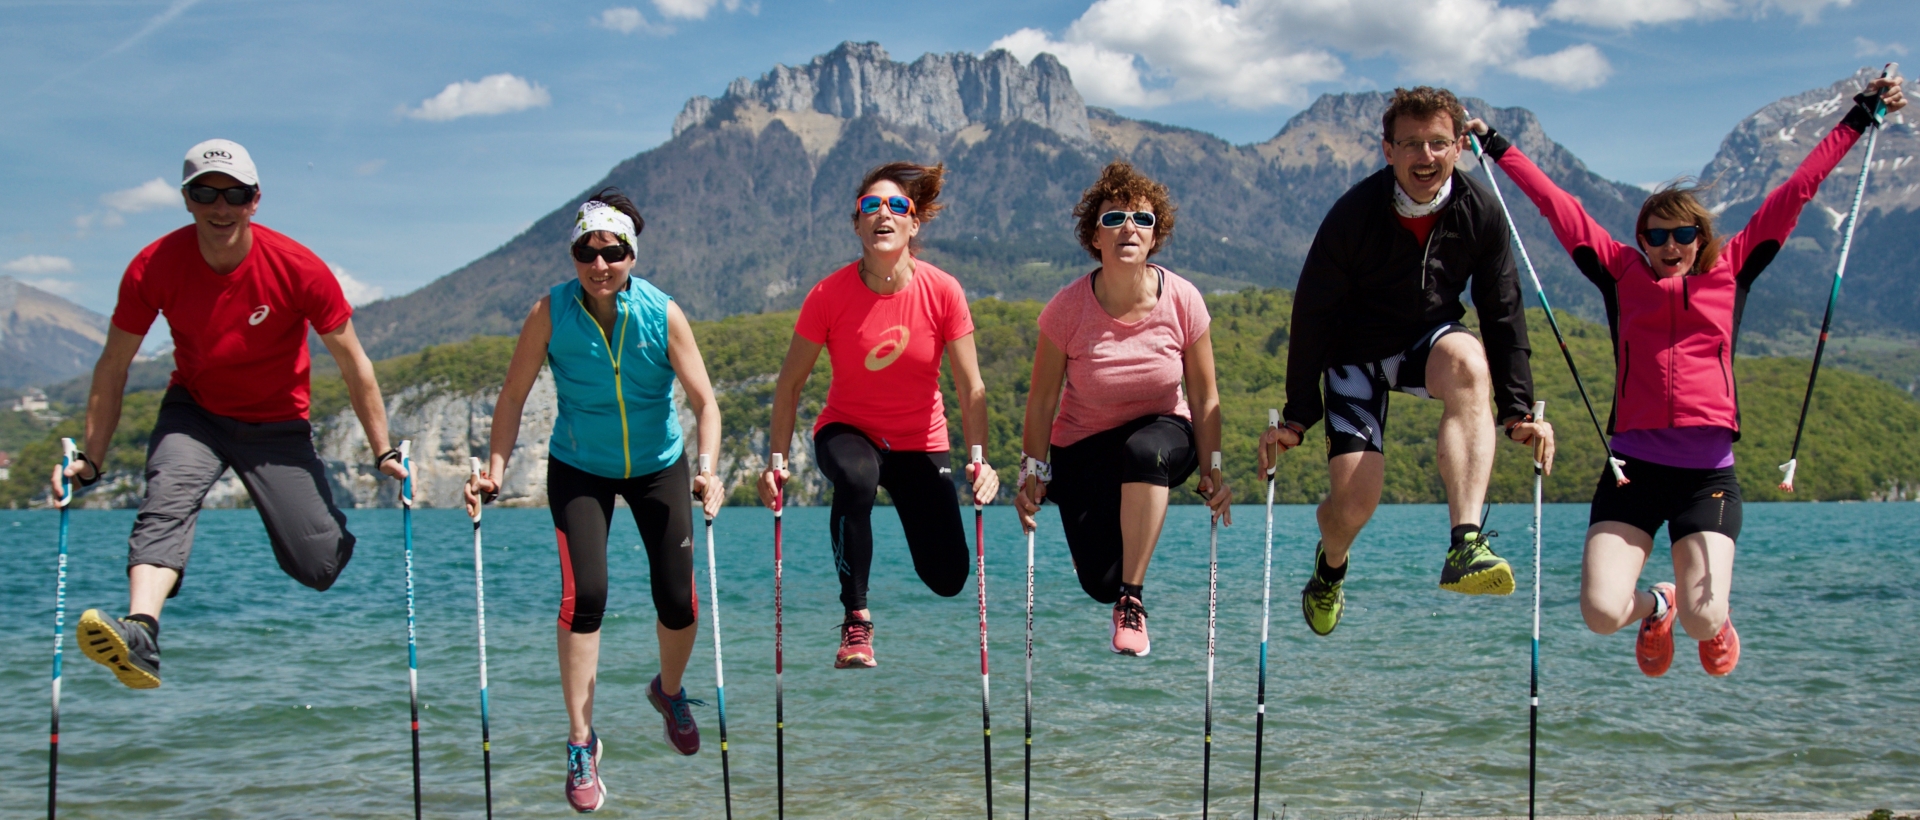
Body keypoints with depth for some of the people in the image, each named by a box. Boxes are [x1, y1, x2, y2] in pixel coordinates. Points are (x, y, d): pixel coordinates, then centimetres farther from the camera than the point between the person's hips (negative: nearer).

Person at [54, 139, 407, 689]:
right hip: (193, 411, 1)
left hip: (278, 423, -1)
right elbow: (113, 367, -2)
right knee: (166, 502, -31)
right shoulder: (154, 268, -15)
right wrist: (90, 460, -1)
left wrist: (384, 453, -7)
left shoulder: (300, 270, -20)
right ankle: (140, 636, -49)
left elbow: (353, 365, -9)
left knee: (320, 566, -7)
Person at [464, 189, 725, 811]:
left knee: (678, 602, 0)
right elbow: (514, 396, -10)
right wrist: (494, 470, -20)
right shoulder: (551, 312, -19)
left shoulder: (663, 314, -19)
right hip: (579, 468, -1)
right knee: (584, 594, -16)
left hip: (658, 464, 1)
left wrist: (708, 473, -33)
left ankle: (669, 692, 34)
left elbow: (704, 402, -19)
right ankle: (581, 741, -1)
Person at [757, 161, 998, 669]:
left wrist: (981, 461, -23)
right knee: (856, 477, -39)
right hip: (848, 431, -1)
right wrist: (777, 460, -16)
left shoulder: (943, 293, -14)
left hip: (921, 442, 1)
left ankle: (914, 518, 31)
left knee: (948, 580, -6)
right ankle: (856, 619, -23)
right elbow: (790, 384, -9)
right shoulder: (829, 295, -15)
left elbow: (971, 389, -12)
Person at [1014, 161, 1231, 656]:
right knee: (1100, 584, -18)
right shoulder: (1068, 308, -18)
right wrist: (1033, 472, -12)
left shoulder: (1182, 300, -14)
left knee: (1144, 451, -40)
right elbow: (1042, 401, -9)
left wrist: (1212, 470, -8)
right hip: (1085, 447, 0)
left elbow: (1205, 397, -4)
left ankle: (1132, 603, -23)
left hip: (1162, 434, 1)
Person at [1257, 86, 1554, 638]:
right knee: (1355, 499, -16)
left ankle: (1466, 546, -43)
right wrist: (1297, 417, -13)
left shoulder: (1481, 215, -14)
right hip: (1358, 352, -2)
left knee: (1469, 361, -36)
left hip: (1430, 342, 2)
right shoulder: (1354, 214, -21)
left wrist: (1517, 412, -8)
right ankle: (1330, 566, 24)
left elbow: (1503, 316, -4)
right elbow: (1312, 316, -14)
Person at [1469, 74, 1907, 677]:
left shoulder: (1731, 271, 12)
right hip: (1633, 465, 0)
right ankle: (1655, 606, 25)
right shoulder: (1622, 273, 11)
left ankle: (1714, 617, 27)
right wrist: (1497, 147, 21)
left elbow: (1797, 191, 14)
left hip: (1709, 472, 0)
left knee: (1703, 621, -15)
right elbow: (1557, 204, 15)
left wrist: (1861, 115, 18)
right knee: (1601, 613, -14)